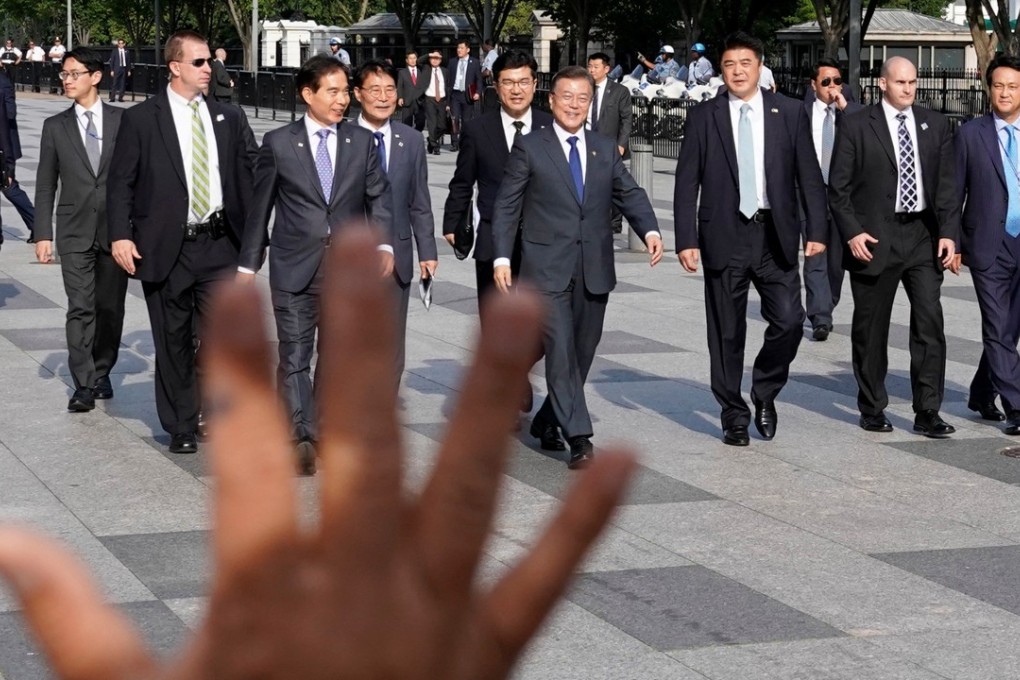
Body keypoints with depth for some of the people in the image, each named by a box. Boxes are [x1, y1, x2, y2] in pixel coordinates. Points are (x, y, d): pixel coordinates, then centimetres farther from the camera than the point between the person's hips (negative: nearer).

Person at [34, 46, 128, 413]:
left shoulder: (122, 121, 2)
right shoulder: (56, 126, 5)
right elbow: (45, 185, 6)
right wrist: (43, 234, -1)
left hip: (116, 229, 0)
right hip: (75, 233, 0)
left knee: (110, 308, 8)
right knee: (80, 309, -7)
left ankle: (101, 373, 25)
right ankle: (84, 385, -7)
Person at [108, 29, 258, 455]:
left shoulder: (229, 118, 8)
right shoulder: (140, 119, 0)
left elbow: (255, 170, 8)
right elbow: (120, 183, -1)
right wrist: (120, 235, -12)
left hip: (219, 244, 2)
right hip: (166, 248, -2)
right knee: (174, 342, 7)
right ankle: (181, 427, 20)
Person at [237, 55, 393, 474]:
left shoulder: (362, 142, 5)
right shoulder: (278, 143, 0)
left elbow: (379, 197, 9)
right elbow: (260, 206, 4)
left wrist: (384, 244, -6)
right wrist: (248, 262, 5)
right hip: (294, 267, -2)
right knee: (294, 356, -5)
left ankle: (324, 427, 22)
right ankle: (301, 437, -6)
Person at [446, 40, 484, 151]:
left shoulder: (474, 63, 4)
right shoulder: (452, 62, 10)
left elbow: (479, 79, 4)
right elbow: (448, 79, 11)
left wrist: (478, 92, -9)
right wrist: (447, 93, 4)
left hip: (468, 95, -1)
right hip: (455, 94, 1)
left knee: (466, 120, 2)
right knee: (454, 118, -10)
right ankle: (454, 143, -7)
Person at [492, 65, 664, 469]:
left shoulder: (605, 150, 13)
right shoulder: (529, 148, 0)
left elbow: (629, 194, 11)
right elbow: (507, 206, 0)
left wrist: (650, 230, -8)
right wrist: (502, 257, -8)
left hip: (594, 271, 5)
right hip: (548, 269, -5)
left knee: (583, 352, 11)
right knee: (561, 351, -11)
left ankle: (548, 419, 30)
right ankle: (579, 438, -13)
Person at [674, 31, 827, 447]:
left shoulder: (789, 113, 5)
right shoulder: (703, 118, 3)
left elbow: (809, 176, 5)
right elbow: (687, 184, 1)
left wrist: (816, 230, -3)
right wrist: (686, 240, -7)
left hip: (775, 235, 1)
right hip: (724, 236, 0)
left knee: (788, 321, -9)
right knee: (727, 334, 4)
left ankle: (764, 393, 17)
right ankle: (734, 416, 17)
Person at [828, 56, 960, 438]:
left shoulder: (935, 125, 9)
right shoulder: (856, 126, -1)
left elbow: (947, 184, 7)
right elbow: (838, 187, -1)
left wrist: (948, 233, -4)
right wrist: (852, 232, -12)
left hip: (923, 235, 2)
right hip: (874, 238, -2)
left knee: (930, 323, -5)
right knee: (870, 330, 6)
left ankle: (928, 413, 0)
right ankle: (872, 409, 19)